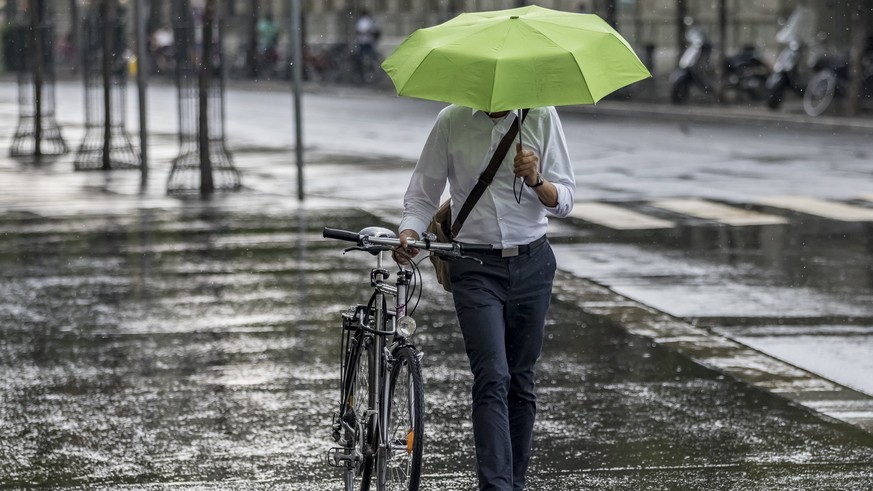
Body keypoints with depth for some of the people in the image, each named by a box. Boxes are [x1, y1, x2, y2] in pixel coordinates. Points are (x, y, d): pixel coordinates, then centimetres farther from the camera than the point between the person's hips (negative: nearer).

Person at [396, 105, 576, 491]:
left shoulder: (541, 116, 1)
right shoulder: (452, 120, -1)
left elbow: (564, 201, 3)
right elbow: (422, 196, 6)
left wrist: (536, 181, -18)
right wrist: (408, 234, -14)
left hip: (531, 263, 2)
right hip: (475, 267, -2)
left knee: (521, 383, 9)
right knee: (492, 378, -16)